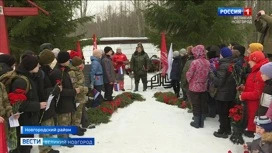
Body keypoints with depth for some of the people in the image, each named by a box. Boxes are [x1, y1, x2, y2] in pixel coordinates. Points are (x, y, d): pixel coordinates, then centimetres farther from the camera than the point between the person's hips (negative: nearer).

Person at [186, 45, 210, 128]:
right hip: (204, 87, 4)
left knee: (196, 105, 8)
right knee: (203, 104, 14)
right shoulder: (208, 62, -5)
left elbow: (189, 75, -12)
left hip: (194, 87, -4)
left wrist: (189, 80, 8)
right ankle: (201, 122, 24)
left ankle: (196, 122, 18)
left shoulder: (194, 62, -20)